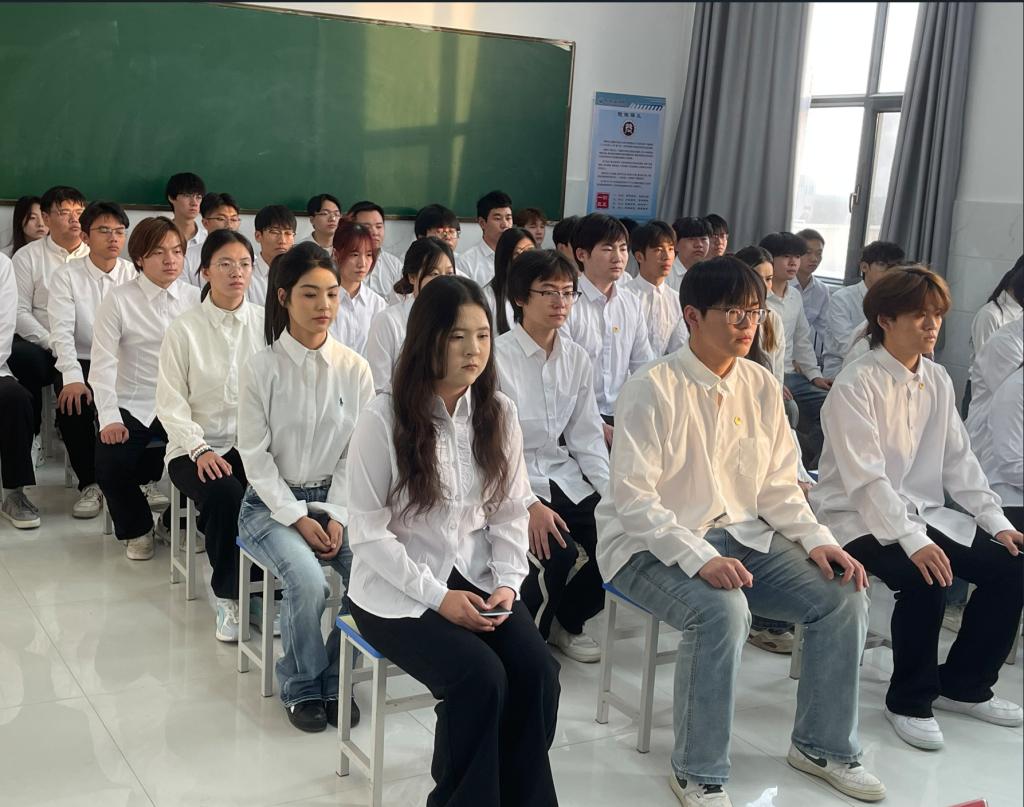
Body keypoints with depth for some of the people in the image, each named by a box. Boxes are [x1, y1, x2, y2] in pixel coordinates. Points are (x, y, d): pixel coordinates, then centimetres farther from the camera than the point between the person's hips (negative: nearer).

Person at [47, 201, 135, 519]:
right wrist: (73, 378, -28)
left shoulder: (135, 276, 3)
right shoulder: (66, 277, 0)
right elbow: (62, 331, -12)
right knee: (72, 405, -29)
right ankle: (89, 484, -5)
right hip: (81, 364, -1)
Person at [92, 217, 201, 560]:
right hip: (134, 408, -1)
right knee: (109, 465, -21)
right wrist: (109, 418, -19)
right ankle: (136, 529, 13)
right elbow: (103, 364, -8)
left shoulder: (194, 299, 4)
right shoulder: (119, 300, -2)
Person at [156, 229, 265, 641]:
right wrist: (200, 450, -18)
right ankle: (227, 596, -10)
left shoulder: (266, 323, 3)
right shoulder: (184, 329, -1)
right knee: (224, 493, -32)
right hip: (196, 448, -1)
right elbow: (171, 404, -4)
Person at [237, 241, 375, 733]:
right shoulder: (262, 369, -9)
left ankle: (335, 679, 1)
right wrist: (297, 517, -15)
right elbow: (256, 457, -8)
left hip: (333, 499, 3)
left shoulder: (354, 369, -2)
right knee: (307, 579, -29)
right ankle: (301, 687, -2)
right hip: (271, 503, -2)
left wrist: (337, 515, -9)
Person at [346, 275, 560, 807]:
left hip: (476, 578, 4)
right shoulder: (383, 419, -13)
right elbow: (369, 533, -13)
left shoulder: (499, 412, 1)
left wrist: (507, 583, -9)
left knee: (537, 673, -18)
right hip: (398, 589, -4)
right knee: (482, 678, -25)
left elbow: (511, 512, 6)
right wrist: (438, 597, -18)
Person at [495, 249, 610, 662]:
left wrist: (614, 495, -6)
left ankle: (567, 622, 15)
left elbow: (586, 437, 7)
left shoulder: (576, 358, 6)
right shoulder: (497, 357, -12)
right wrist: (529, 504, -22)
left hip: (565, 478, 6)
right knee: (559, 553, -25)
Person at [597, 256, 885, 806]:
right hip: (651, 544, -6)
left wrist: (817, 540, -7)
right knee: (723, 611, -34)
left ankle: (822, 745, 15)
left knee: (844, 598, -7)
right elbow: (632, 497, -21)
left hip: (741, 536, 7)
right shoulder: (652, 389, -16)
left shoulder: (762, 386, 3)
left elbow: (777, 486, 10)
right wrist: (699, 559, -31)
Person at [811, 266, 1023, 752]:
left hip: (923, 512, 8)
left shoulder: (938, 381, 7)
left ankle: (965, 684, 13)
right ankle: (910, 700, -7)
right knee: (925, 579, -31)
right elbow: (866, 479, -24)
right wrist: (913, 542, -32)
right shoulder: (856, 385, -16)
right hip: (860, 519, -8)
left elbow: (959, 461, 9)